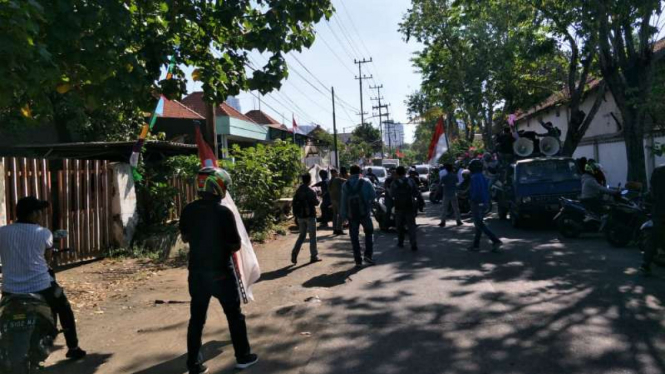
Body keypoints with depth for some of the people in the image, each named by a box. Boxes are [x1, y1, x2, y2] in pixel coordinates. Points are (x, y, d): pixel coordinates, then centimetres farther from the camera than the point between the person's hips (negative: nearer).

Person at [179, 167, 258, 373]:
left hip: (197, 271, 5)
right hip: (221, 272, -4)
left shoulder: (188, 210, -3)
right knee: (234, 315, 12)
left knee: (196, 317, 14)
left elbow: (185, 238, 11)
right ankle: (243, 357, 23)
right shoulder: (224, 212, -19)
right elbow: (235, 246, -13)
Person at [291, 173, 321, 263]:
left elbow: (294, 202, 8)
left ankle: (294, 253, -1)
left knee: (302, 235, 15)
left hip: (300, 216, 6)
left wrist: (296, 214, 14)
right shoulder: (310, 191, -15)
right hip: (310, 216, -6)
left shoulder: (298, 191, 5)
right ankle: (314, 256, 11)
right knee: (312, 236, 6)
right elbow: (316, 202, -13)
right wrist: (317, 199, 8)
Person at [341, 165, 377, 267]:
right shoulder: (366, 182, -3)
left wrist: (344, 216, 2)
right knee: (369, 233, 17)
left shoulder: (345, 185, 1)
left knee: (354, 237, 7)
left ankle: (358, 260, 7)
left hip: (351, 215, 1)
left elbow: (343, 201, -1)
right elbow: (373, 195, -3)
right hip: (364, 213, -1)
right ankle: (368, 255, 4)